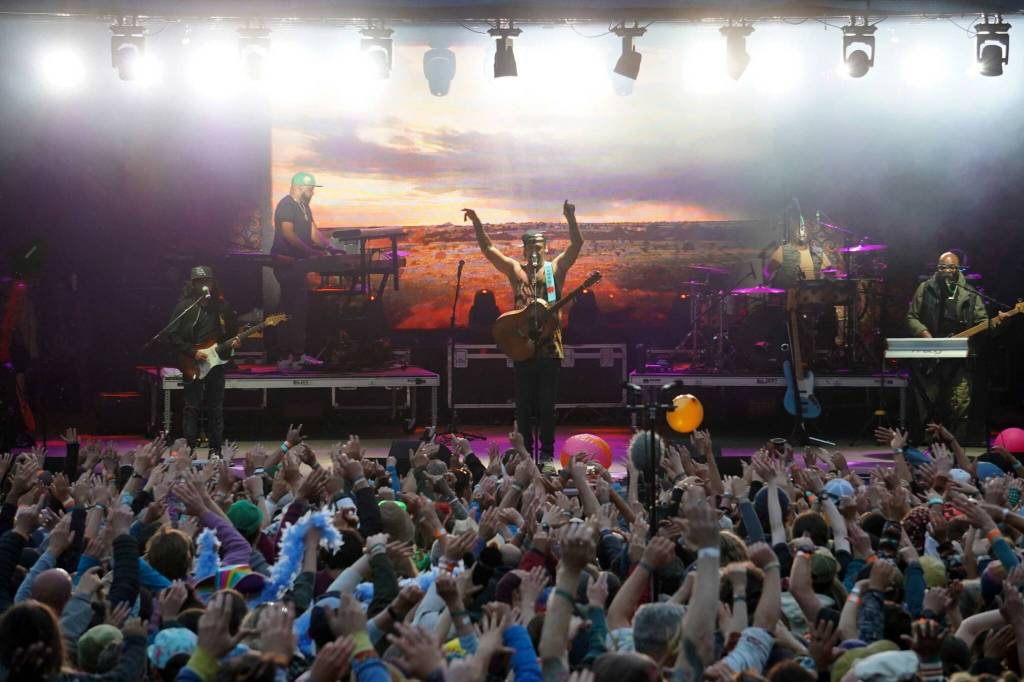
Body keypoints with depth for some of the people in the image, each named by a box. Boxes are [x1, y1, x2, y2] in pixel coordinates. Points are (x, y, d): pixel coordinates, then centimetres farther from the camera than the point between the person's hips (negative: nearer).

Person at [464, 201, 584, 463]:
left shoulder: (555, 268, 7)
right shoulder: (516, 270, 11)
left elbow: (577, 244, -5)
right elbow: (488, 248, 9)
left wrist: (571, 218, -19)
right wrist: (477, 223, -1)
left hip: (549, 347, -2)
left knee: (547, 403, 2)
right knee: (524, 404, 5)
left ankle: (547, 450, 9)